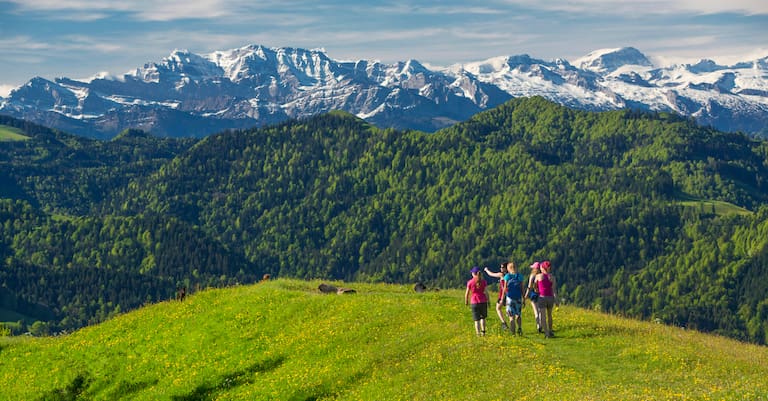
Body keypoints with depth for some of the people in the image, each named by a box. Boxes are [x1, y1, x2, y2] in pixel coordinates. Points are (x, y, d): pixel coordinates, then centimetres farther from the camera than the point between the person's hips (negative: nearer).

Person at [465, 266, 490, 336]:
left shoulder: (470, 282, -6)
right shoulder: (484, 281, -3)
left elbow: (467, 293, 0)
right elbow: (486, 292, -6)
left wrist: (466, 301, 16)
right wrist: (488, 301, 4)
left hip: (474, 302, -1)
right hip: (483, 301, 1)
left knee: (476, 319, 7)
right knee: (483, 317, 22)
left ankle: (478, 333, 2)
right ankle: (483, 331, 13)